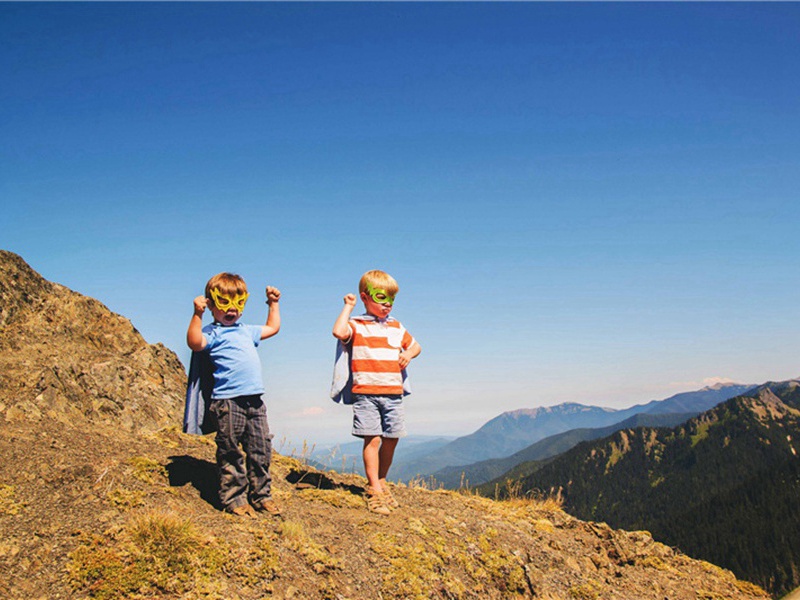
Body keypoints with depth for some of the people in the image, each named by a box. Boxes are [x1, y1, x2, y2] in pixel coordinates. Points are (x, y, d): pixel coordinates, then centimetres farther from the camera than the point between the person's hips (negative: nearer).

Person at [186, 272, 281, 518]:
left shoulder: (247, 331, 22)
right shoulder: (212, 332, -1)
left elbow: (272, 328, 38)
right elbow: (195, 342, -23)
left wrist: (273, 304, 36)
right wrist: (197, 314, -28)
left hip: (255, 399, 7)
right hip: (228, 400, -7)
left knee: (261, 450, 9)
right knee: (230, 453, 0)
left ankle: (261, 494, 20)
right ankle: (233, 498, 10)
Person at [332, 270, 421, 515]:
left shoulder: (396, 327, 16)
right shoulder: (356, 325, 0)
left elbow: (415, 346, 27)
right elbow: (339, 332, -22)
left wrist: (409, 354, 3)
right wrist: (348, 306, -9)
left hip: (393, 393, 5)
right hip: (366, 393, -5)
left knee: (391, 438, 8)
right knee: (372, 439, -6)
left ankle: (382, 481, 26)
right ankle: (374, 490, 0)